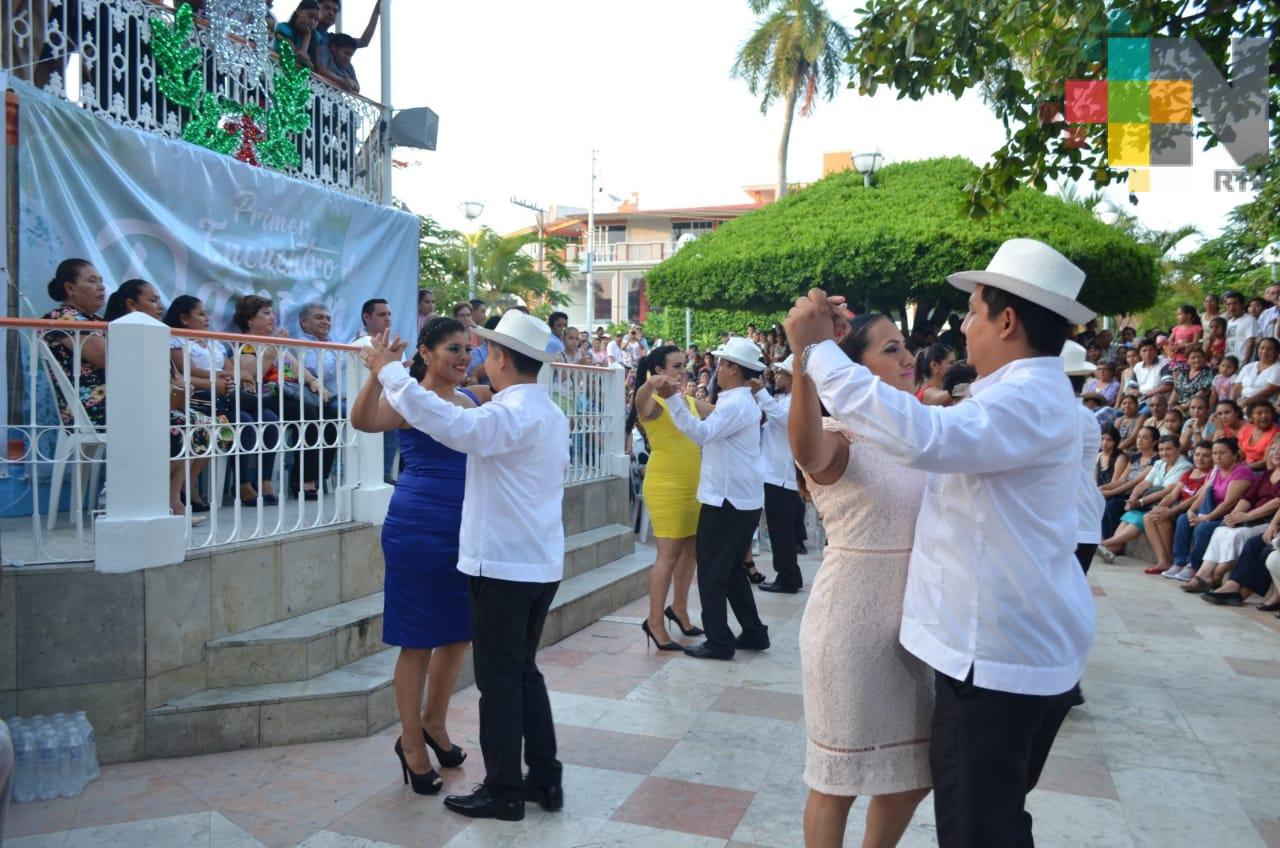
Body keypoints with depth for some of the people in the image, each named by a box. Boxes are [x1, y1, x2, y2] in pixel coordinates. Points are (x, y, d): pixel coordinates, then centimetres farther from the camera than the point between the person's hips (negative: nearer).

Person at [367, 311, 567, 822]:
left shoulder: (509, 415, -18)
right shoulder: (551, 414, 11)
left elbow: (451, 424, -35)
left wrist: (390, 370, -27)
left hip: (504, 564, -9)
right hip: (541, 562, 9)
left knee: (499, 679, 3)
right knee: (524, 671, 18)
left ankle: (503, 790, 14)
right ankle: (545, 779, 24)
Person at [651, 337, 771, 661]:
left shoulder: (735, 404, -16)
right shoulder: (743, 402, 17)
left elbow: (701, 433, -31)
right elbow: (713, 432, 19)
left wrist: (673, 399, -39)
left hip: (727, 499, -10)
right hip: (743, 499, 10)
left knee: (712, 573, -1)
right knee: (732, 570, 18)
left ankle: (719, 642, 5)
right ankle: (754, 633, 23)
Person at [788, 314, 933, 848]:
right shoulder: (837, 438, -15)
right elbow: (807, 452, -42)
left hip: (914, 620, 7)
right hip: (851, 621, -7)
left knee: (914, 773, 20)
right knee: (839, 777, 9)